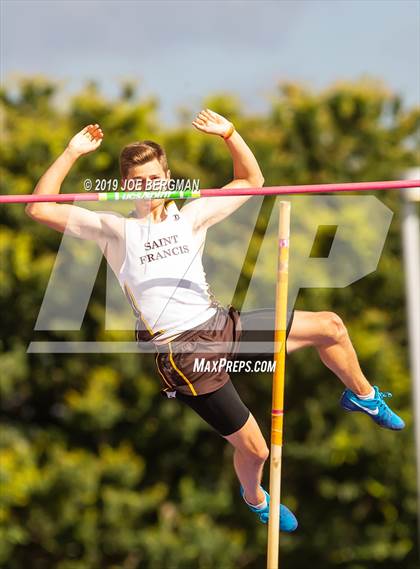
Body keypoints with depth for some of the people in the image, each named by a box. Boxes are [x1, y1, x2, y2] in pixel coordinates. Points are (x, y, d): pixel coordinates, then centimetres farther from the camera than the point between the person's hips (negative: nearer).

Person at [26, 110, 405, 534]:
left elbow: (251, 181, 17)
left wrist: (230, 135, 3)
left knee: (329, 327, -1)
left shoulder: (189, 217, 12)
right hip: (183, 352, -4)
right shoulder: (115, 229, 2)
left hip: (222, 325, 4)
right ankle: (255, 499, 33)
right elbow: (40, 209, -4)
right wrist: (71, 153, -10)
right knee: (254, 450, -3)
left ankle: (362, 395, 28)